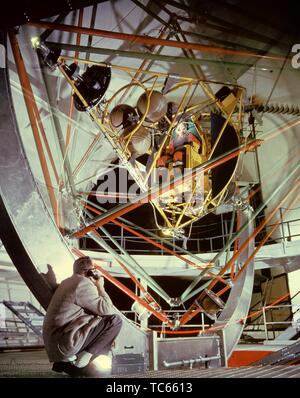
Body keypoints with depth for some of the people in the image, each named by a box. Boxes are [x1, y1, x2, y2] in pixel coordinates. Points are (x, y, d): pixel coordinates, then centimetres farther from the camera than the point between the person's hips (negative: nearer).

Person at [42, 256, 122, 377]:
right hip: (65, 343, -10)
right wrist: (100, 287, -1)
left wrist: (96, 287, 13)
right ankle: (85, 356, -6)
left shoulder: (68, 282, 16)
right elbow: (107, 310, -13)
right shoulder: (83, 283, -14)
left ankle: (64, 361, 13)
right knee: (115, 320, -10)